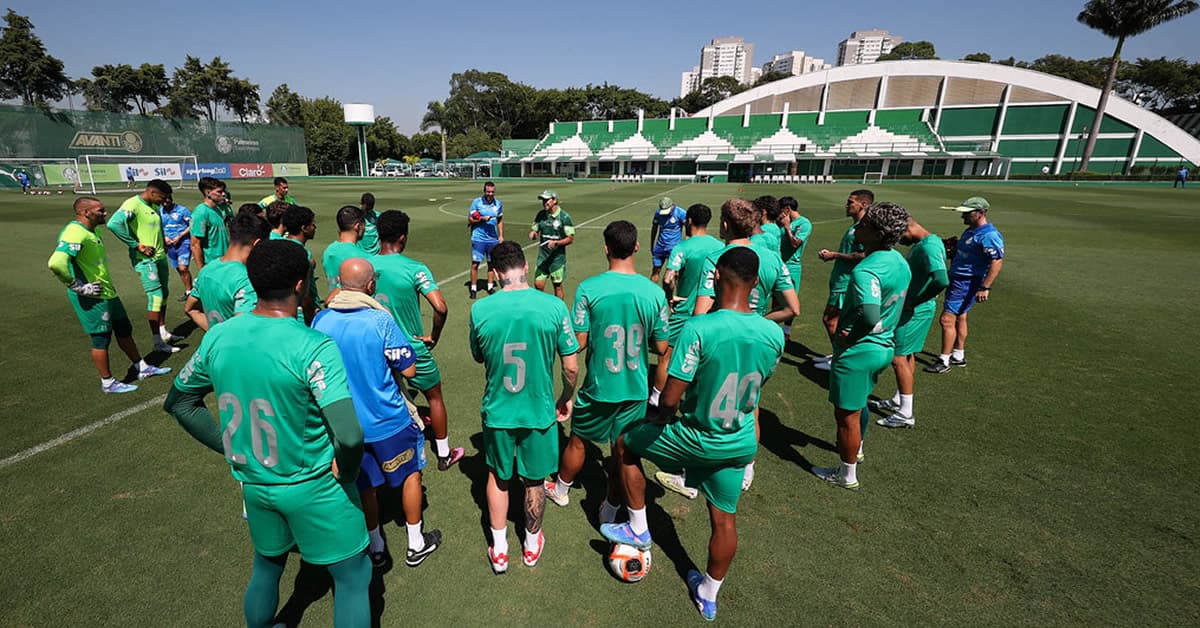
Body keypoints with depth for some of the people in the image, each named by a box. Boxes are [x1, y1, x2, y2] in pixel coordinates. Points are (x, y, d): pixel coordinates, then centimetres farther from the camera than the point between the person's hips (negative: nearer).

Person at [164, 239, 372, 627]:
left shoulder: (217, 337, -7)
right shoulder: (313, 346, -27)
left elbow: (178, 402, 9)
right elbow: (350, 436, -34)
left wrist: (231, 448, 12)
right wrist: (346, 475, -14)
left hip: (253, 484, 6)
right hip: (311, 488, -6)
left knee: (267, 565, 32)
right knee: (353, 577, 15)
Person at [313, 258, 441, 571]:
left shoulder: (321, 320, -9)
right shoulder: (381, 320, -21)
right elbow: (409, 370, -15)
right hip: (387, 421, -4)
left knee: (364, 485, 21)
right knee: (410, 474, 18)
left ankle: (376, 550, 37)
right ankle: (416, 545, 32)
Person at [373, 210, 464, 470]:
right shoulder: (415, 269, -21)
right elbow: (440, 308, -31)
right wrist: (434, 337, -13)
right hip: (413, 349, -4)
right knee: (435, 398, 16)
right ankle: (444, 455, 28)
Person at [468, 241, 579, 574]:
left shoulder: (480, 309, -14)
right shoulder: (554, 306, -17)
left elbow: (479, 357, 3)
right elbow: (571, 367, -11)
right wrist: (566, 399, 8)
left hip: (497, 411, 1)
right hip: (539, 412, 0)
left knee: (498, 477, 24)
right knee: (534, 481, 21)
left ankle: (499, 551, 39)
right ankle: (532, 545, 44)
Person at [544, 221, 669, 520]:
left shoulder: (589, 288, -17)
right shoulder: (654, 292, -11)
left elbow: (579, 342, -14)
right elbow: (661, 348, -4)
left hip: (598, 386, -1)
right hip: (636, 389, 2)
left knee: (578, 440, 23)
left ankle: (561, 489, 47)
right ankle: (610, 513, 35)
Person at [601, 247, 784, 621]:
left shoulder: (698, 329, -28)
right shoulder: (773, 334, -11)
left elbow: (671, 397, -23)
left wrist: (663, 420, -1)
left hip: (696, 440, -5)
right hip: (741, 445, 5)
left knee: (626, 445, 19)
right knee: (724, 519, 22)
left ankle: (638, 529, 31)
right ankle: (709, 596, 45)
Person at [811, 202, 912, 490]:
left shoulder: (866, 270, -28)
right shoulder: (899, 261, 3)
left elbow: (869, 315, -41)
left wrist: (850, 337, -24)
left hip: (857, 352, -10)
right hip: (884, 347, 10)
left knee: (846, 414, 9)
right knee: (859, 402, 31)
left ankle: (847, 475, 27)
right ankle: (857, 449, 54)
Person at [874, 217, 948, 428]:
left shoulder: (928, 247, -22)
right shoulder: (921, 244, 10)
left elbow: (942, 281, -35)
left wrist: (914, 301, -23)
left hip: (915, 312, -10)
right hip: (911, 309, 10)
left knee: (898, 358, -4)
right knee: (907, 355, 19)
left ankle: (906, 413, 5)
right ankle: (899, 400, 34)